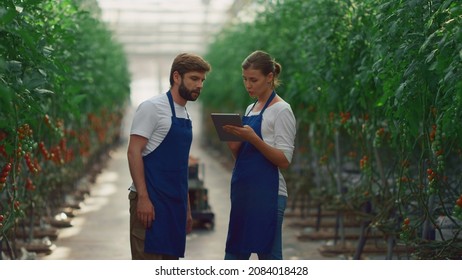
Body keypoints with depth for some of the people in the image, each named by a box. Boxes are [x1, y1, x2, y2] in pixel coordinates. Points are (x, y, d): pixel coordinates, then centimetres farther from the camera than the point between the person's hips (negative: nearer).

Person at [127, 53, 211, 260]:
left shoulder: (185, 116, 17)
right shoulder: (152, 107, -8)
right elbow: (133, 152, -14)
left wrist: (187, 208, 21)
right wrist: (143, 197, -21)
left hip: (174, 204, 8)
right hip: (151, 201, -8)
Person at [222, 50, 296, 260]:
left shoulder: (281, 111, -7)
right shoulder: (251, 109, 16)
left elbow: (284, 160, -14)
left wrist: (253, 138, -25)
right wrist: (232, 141, -3)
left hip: (267, 194, -8)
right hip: (243, 191, 8)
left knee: (269, 256, -3)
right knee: (234, 255, 9)